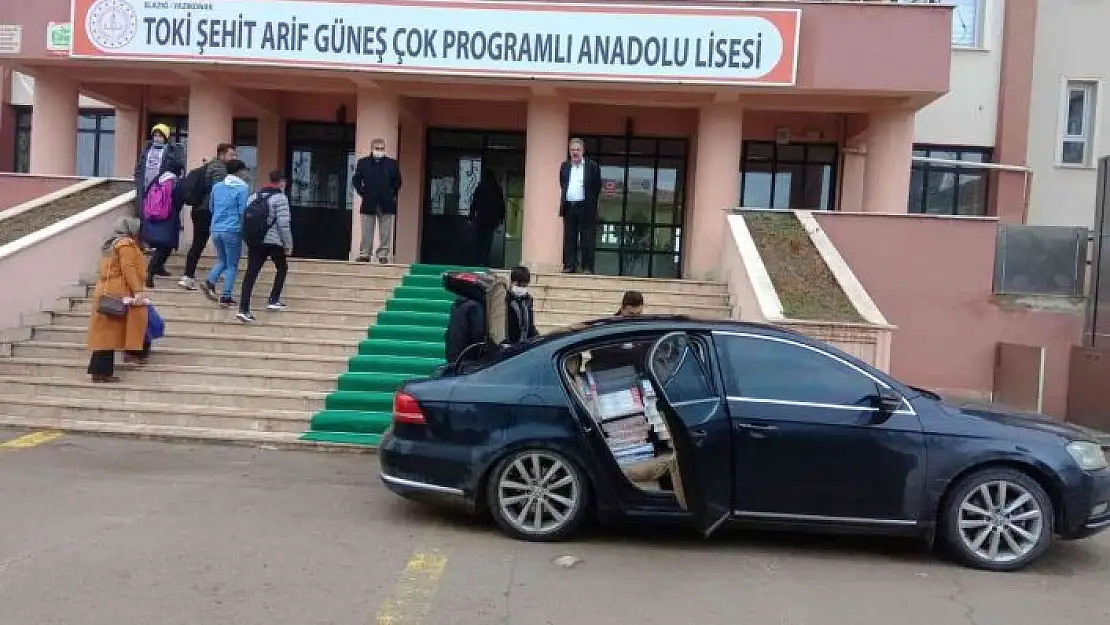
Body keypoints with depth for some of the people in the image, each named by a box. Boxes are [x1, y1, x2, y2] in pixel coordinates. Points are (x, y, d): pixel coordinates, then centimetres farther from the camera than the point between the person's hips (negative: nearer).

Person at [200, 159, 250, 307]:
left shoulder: (216, 187, 9)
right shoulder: (243, 188, -8)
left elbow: (211, 208, 19)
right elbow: (243, 211, -10)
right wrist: (245, 230, 5)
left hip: (216, 230, 5)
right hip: (233, 231, -5)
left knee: (222, 260, 22)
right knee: (232, 265, 6)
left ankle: (209, 282, -1)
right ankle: (226, 297, 5)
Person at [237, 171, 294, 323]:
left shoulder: (254, 197, 15)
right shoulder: (280, 198, -6)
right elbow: (284, 224, -12)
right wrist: (288, 244, -3)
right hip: (274, 242, -5)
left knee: (251, 274, -1)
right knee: (282, 269, 19)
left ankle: (243, 309, -11)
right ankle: (274, 301, 17)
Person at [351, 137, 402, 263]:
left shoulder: (392, 164, 4)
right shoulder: (363, 163, 3)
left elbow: (397, 181, 9)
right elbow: (356, 180, 8)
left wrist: (392, 194, 1)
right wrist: (362, 192, -1)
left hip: (386, 204, 0)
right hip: (369, 202, 0)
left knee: (385, 233, 2)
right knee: (366, 232, 4)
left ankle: (383, 255, 8)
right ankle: (364, 254, 9)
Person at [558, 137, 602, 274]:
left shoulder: (592, 166, 1)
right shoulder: (564, 166, 13)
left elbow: (597, 186, 3)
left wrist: (591, 202, 1)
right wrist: (564, 200, 13)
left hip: (585, 207, -4)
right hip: (569, 207, 4)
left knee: (587, 240, -2)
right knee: (569, 239, 5)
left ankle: (587, 267, 1)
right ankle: (569, 266, 9)